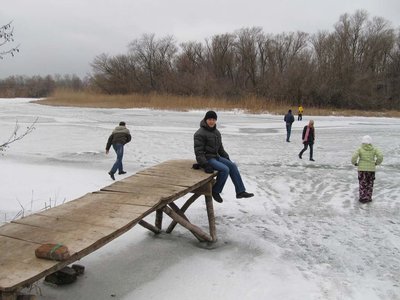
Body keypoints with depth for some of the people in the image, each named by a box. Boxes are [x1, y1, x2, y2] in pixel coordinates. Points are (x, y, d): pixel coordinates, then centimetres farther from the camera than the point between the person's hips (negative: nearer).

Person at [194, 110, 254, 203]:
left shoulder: (216, 132, 14)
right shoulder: (200, 134, -12)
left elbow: (220, 148, 23)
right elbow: (198, 152, -18)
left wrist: (227, 158, 16)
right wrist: (205, 165, -26)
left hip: (216, 156, 9)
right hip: (207, 158, -8)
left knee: (232, 166, -6)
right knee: (225, 169, -25)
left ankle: (240, 192, -4)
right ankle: (215, 191, -7)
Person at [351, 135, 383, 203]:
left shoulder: (360, 149, -8)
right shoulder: (374, 149, -3)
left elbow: (354, 157, -18)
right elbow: (380, 156, -14)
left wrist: (355, 163, 0)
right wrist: (376, 163, 2)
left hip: (362, 168, -1)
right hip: (371, 169, 2)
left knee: (362, 184, 9)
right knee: (370, 184, 14)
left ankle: (363, 198, 7)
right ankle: (368, 198, 17)